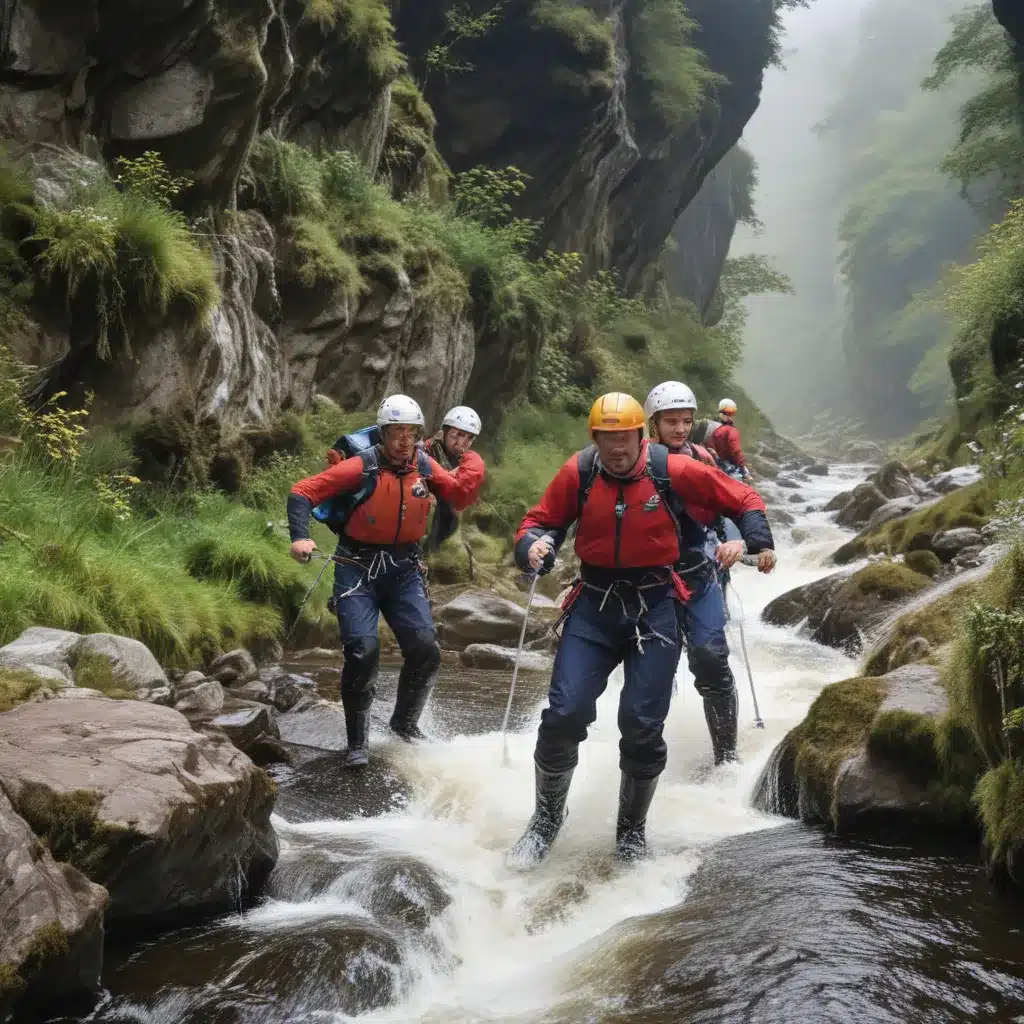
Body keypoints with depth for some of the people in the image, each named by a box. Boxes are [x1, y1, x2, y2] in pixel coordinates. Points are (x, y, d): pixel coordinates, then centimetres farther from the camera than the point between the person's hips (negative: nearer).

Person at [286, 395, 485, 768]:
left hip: (403, 571, 4)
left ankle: (405, 723, 20)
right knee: (363, 651, -16)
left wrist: (473, 465, -7)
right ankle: (356, 742, 1)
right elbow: (302, 492, -11)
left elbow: (459, 495, 6)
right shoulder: (361, 467, -12)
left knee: (426, 649, -6)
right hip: (358, 568, -4)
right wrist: (300, 537, -24)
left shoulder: (424, 467, 2)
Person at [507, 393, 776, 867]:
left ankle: (632, 828, 22)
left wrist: (759, 541, -16)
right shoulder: (577, 473, -6)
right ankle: (546, 819, 14)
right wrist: (533, 546, -18)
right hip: (593, 606, 1)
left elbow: (742, 498, 1)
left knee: (643, 726, -2)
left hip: (655, 608, -1)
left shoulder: (672, 470, -9)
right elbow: (540, 522, 5)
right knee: (564, 713, -9)